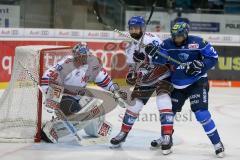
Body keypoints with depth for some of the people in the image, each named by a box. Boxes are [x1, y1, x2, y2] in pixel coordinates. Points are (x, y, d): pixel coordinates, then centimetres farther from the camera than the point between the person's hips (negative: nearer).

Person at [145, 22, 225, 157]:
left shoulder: (197, 42, -15)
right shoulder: (168, 44, -3)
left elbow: (213, 57, -11)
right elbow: (161, 60, -12)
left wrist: (199, 65, -24)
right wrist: (154, 52, -32)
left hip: (197, 82, -5)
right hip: (177, 85, 5)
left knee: (201, 113, -18)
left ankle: (217, 143, -10)